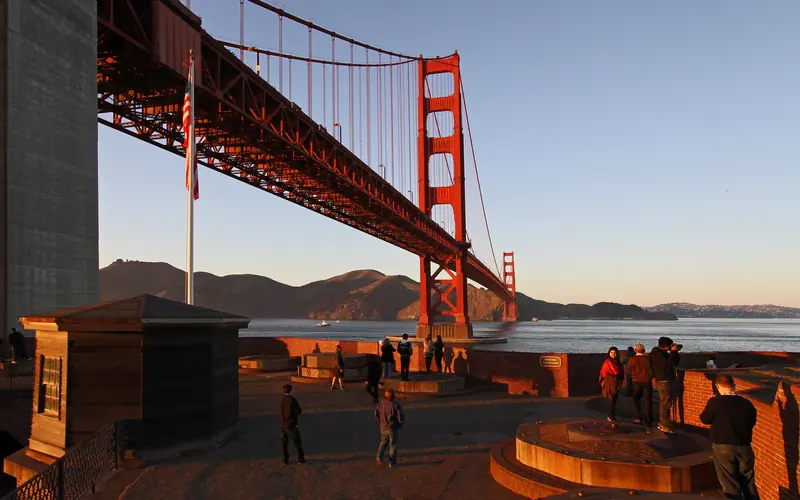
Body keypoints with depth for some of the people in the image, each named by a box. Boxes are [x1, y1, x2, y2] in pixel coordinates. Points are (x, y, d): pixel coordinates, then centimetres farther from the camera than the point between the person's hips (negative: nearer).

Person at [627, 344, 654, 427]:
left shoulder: (632, 359, -7)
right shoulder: (648, 358, -5)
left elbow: (629, 370, 3)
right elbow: (652, 369, 2)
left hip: (636, 381, 0)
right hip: (647, 381, 1)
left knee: (636, 400, 14)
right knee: (647, 401, 5)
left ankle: (638, 418, 8)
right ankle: (648, 421, 3)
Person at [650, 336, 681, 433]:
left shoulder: (662, 353, 15)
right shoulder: (656, 354, -15)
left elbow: (675, 362, 18)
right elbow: (667, 365, -25)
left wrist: (675, 352, 4)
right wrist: (673, 352, -20)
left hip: (667, 381, 10)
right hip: (664, 382, -10)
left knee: (664, 403, 15)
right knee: (665, 403, -9)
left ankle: (662, 423, 23)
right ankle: (664, 426, -7)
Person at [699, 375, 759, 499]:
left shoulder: (715, 401, -13)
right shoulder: (747, 403, -3)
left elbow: (705, 419, -1)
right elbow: (752, 422, 12)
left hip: (723, 447, -3)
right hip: (744, 447, 3)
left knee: (730, 484, 6)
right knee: (748, 483, 18)